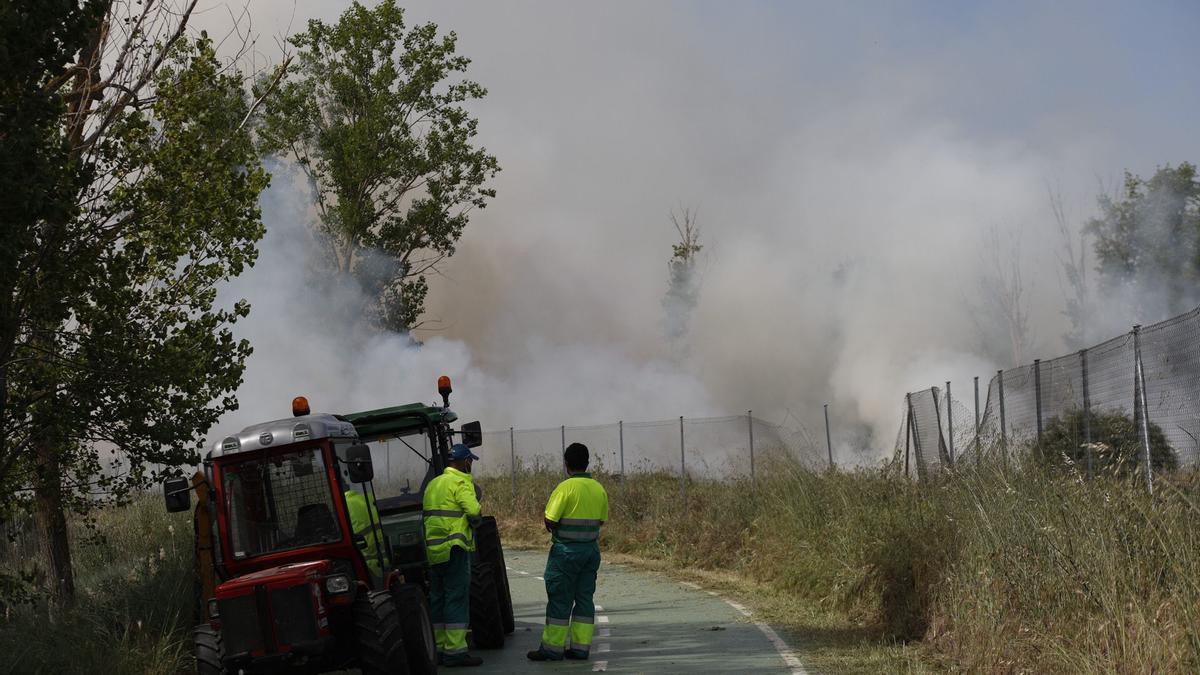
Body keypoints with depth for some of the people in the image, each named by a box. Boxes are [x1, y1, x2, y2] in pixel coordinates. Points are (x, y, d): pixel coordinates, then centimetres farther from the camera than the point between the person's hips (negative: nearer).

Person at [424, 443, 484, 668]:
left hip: (432, 548, 8)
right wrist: (474, 522, 2)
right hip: (454, 548, -8)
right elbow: (474, 512, -19)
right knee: (457, 598, -6)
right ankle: (455, 651, -8)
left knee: (437, 598, 12)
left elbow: (427, 513, 15)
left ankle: (438, 649, 16)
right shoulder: (461, 483, -8)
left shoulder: (433, 484, 18)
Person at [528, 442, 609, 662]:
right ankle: (581, 646, 11)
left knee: (559, 600, 0)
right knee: (584, 598, 11)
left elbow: (549, 521, -15)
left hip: (567, 550, -6)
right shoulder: (599, 489, 5)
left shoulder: (565, 488, -15)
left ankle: (552, 647, 4)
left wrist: (556, 532, 5)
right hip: (591, 549, 6)